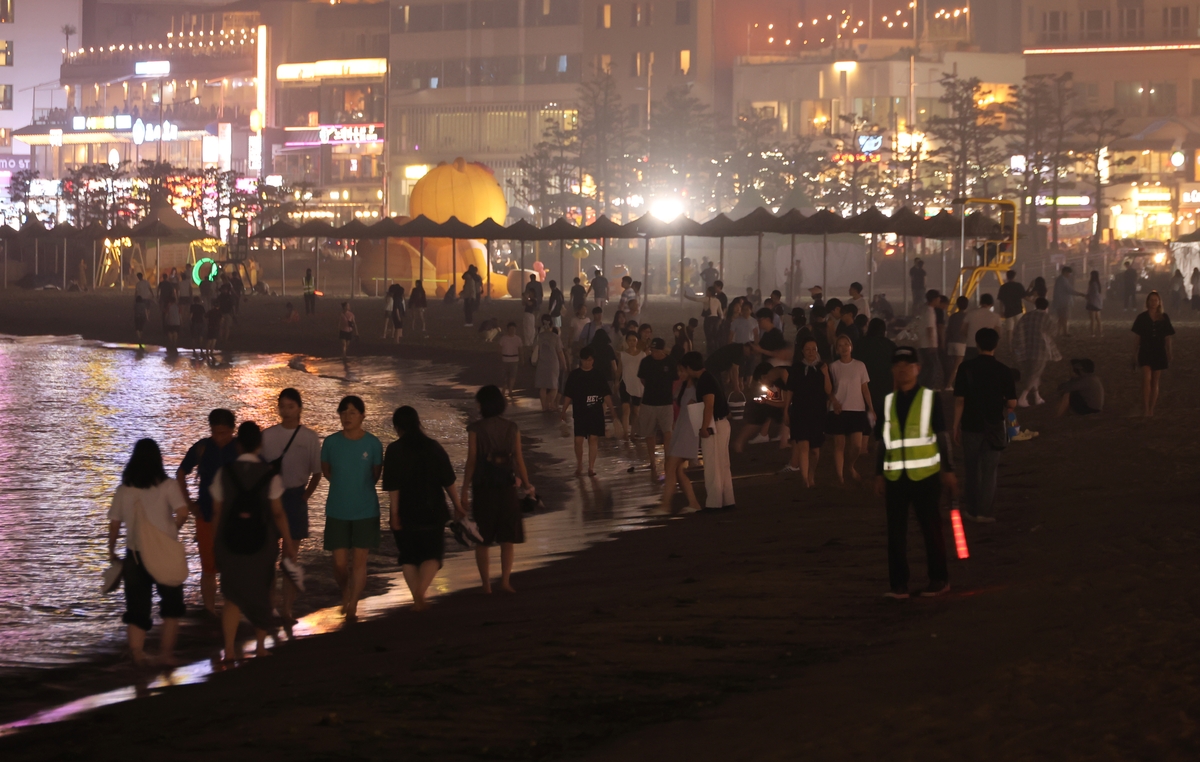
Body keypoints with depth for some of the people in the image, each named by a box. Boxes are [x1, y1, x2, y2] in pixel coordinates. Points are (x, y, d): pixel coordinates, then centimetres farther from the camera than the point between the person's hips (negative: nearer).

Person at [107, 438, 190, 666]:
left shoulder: (123, 490, 2)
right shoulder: (168, 486, -6)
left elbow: (114, 524, 2)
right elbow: (182, 512, -17)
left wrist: (111, 551, 14)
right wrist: (172, 530, 2)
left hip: (134, 555, 2)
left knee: (137, 607, 7)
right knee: (171, 604, 15)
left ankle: (137, 653, -6)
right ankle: (166, 650, 8)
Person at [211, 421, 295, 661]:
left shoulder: (224, 473, -5)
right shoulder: (270, 475, -9)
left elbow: (217, 511, -1)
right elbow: (278, 513, -7)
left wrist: (215, 541, 12)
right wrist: (288, 542, 3)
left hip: (230, 541, 0)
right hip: (262, 542, 0)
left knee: (232, 595, 10)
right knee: (261, 592, 17)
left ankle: (230, 649, 2)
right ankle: (260, 646, 22)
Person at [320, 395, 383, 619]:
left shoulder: (373, 443, -6)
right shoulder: (331, 442, -4)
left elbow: (376, 475, 6)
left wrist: (359, 487, 3)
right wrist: (344, 485, 4)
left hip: (365, 511, -1)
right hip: (337, 511, 1)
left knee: (359, 561, -1)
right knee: (340, 563, 2)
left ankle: (353, 607, 8)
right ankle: (345, 593, 31)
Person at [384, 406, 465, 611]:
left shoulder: (394, 450, -8)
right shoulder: (434, 448, 0)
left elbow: (392, 486, -13)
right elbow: (449, 481, 1)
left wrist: (394, 513, -10)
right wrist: (457, 506, 10)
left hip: (405, 512, -1)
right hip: (432, 511, 1)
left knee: (409, 556, 12)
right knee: (432, 554, 9)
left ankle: (417, 598, 9)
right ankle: (421, 592, -13)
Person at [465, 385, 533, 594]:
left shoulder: (475, 429, -8)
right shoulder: (512, 428, 0)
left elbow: (471, 461, -9)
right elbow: (519, 460, 1)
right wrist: (527, 485, 13)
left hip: (483, 485, -2)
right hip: (507, 485, 2)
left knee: (482, 540, 9)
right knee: (507, 538, 12)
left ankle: (486, 584, 9)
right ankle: (505, 580, 2)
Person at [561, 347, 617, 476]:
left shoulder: (598, 375, 1)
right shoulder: (574, 375, 0)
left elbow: (606, 394, 3)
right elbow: (568, 395, 3)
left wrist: (611, 410, -1)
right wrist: (564, 411, 0)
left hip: (596, 413, 0)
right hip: (580, 413, 0)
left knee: (593, 438, 0)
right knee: (578, 439, -3)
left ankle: (591, 466, 8)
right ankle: (579, 464, 18)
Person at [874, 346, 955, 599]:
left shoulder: (929, 398, 0)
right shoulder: (888, 402, 10)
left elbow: (942, 436, 1)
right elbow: (883, 442, 13)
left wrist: (948, 470, -2)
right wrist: (879, 474, 9)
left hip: (925, 474, -3)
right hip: (895, 476, 3)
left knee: (931, 527, 3)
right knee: (895, 530, 2)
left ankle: (939, 579, 12)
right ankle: (898, 584, 6)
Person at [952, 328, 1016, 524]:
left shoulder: (966, 368, -7)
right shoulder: (1003, 370, -8)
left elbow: (959, 400, -8)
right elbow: (1012, 403, -8)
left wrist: (956, 426, 0)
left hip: (970, 425, 1)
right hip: (994, 426, -1)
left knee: (972, 469, 14)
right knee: (989, 470, 6)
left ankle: (973, 510, 19)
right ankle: (985, 511, 3)